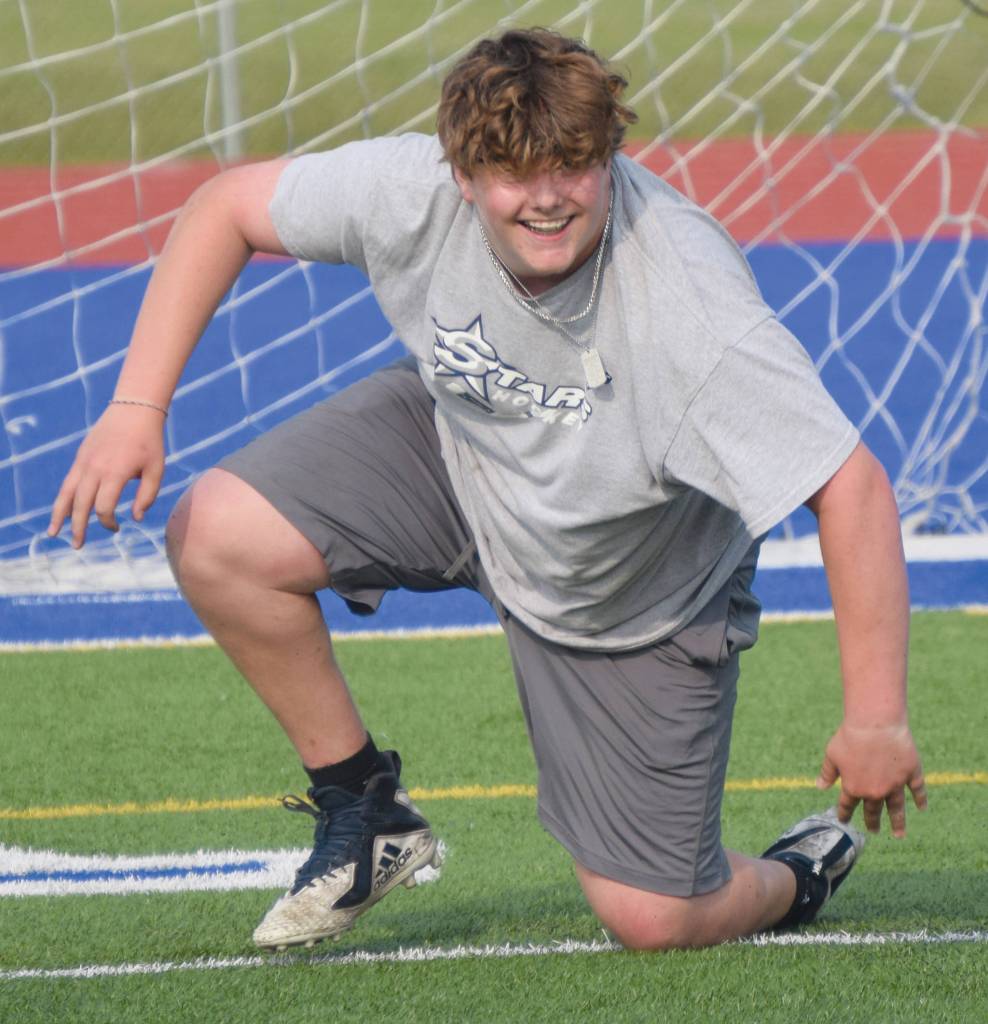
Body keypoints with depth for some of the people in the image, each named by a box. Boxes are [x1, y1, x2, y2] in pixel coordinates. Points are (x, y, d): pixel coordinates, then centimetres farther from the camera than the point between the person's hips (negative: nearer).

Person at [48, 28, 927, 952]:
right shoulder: (418, 192, -29)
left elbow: (853, 487, -38)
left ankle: (799, 875, 34)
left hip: (637, 603, -3)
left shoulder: (690, 303, -40)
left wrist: (876, 721, -37)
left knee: (649, 920, -5)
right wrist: (137, 405, -22)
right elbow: (228, 205, -13)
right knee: (217, 535, -20)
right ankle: (362, 809, 4)